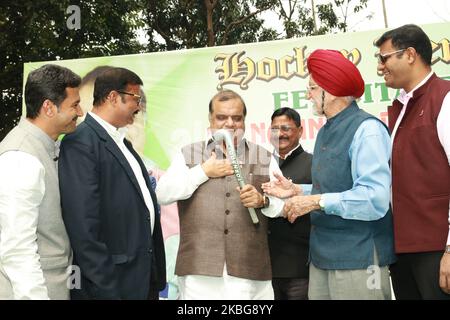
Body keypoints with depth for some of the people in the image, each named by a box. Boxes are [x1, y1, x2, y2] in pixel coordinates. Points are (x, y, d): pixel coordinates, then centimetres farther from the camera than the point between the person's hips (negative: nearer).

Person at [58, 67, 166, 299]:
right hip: (110, 281, -8)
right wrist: (104, 287, -20)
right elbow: (82, 225, -21)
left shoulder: (121, 141, 13)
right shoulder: (80, 142, -15)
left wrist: (154, 277, 14)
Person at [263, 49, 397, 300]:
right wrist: (297, 191, 9)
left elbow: (375, 199, -24)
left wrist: (316, 201, -19)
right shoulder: (325, 132, 13)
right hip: (322, 255, 8)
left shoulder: (366, 129, -16)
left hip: (358, 257, -8)